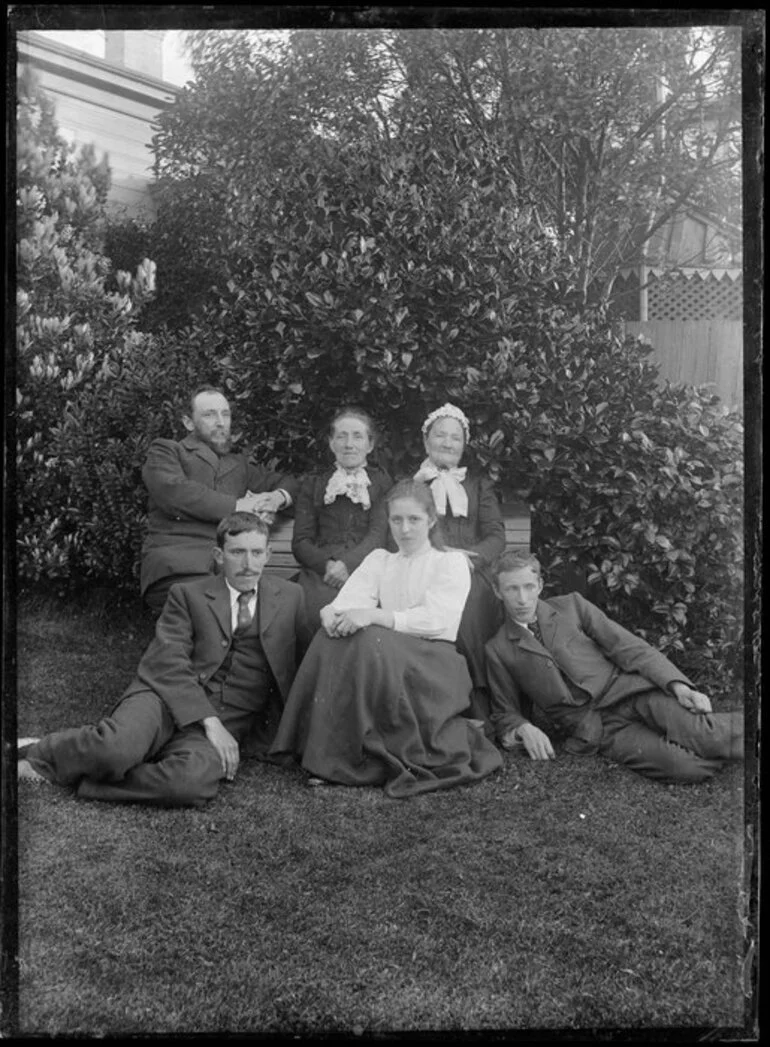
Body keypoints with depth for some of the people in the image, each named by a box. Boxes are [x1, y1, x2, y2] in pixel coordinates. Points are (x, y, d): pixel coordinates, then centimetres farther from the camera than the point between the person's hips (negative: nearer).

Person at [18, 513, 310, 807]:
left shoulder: (290, 597, 16)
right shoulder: (188, 594, 11)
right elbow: (169, 664, -2)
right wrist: (209, 721, -17)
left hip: (227, 722, 1)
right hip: (167, 698, -1)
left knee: (194, 782, -35)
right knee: (117, 749, -36)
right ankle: (42, 752, -4)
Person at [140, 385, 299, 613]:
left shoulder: (239, 463, 32)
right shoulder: (164, 451, 17)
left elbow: (286, 482, 37)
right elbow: (174, 493, -3)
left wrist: (278, 498, 10)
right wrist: (237, 506, -2)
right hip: (177, 566, -4)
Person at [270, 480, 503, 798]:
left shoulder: (451, 562, 7)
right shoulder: (379, 559, 21)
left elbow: (437, 619, -13)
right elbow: (351, 598, 2)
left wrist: (374, 616, -28)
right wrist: (333, 613, -24)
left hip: (432, 667, -4)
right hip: (384, 655, 4)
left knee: (371, 640, -33)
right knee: (332, 637, -25)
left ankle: (405, 760, -24)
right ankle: (330, 757, -23)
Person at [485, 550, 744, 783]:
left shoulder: (571, 606, 9)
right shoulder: (497, 651, 8)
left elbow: (627, 647, 3)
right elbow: (505, 714, 14)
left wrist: (677, 685, -12)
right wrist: (523, 729, -11)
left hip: (627, 691, 1)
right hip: (593, 730, -1)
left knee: (702, 734, -30)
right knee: (685, 767, -26)